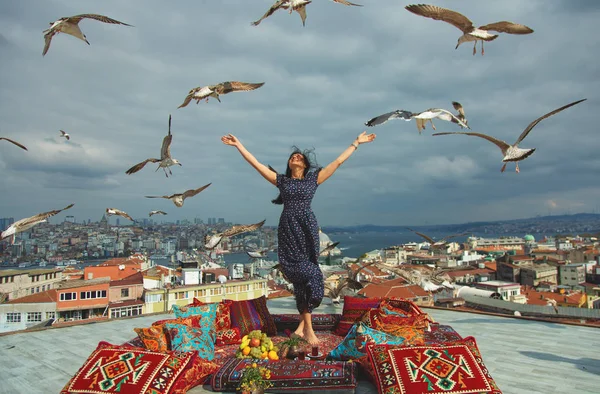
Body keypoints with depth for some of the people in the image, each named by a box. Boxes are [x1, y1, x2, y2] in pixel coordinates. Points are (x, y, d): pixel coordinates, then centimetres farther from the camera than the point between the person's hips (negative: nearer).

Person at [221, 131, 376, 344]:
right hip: (288, 230, 1)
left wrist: (356, 143, 14)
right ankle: (306, 326, 5)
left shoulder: (313, 178, 11)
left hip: (307, 229, 0)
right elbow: (255, 163, 14)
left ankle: (305, 325, 2)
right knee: (300, 275, -2)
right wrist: (238, 145, 14)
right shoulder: (281, 180, 13)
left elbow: (338, 161, 12)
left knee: (307, 274, -6)